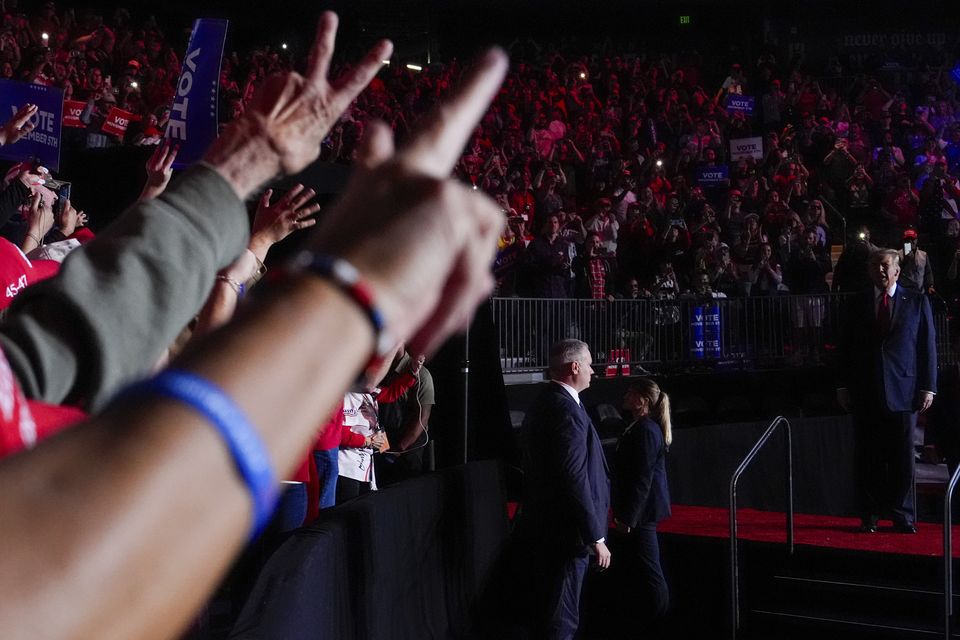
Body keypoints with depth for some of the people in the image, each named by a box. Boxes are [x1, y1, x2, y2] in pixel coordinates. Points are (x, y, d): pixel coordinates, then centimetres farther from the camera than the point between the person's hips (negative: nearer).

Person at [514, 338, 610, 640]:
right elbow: (575, 480, -23)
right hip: (565, 533, -10)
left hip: (542, 529, 10)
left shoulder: (543, 403, 13)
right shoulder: (567, 411, -19)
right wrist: (596, 538, -19)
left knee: (544, 613, 17)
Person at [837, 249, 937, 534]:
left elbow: (928, 347, 4)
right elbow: (845, 348, 11)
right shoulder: (857, 304, 9)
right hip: (866, 393, 1)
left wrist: (928, 387, -2)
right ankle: (869, 516, 10)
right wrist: (843, 387, 4)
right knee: (868, 459, 3)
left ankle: (903, 516, 10)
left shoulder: (916, 302, 5)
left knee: (902, 459, 1)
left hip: (903, 391, -1)